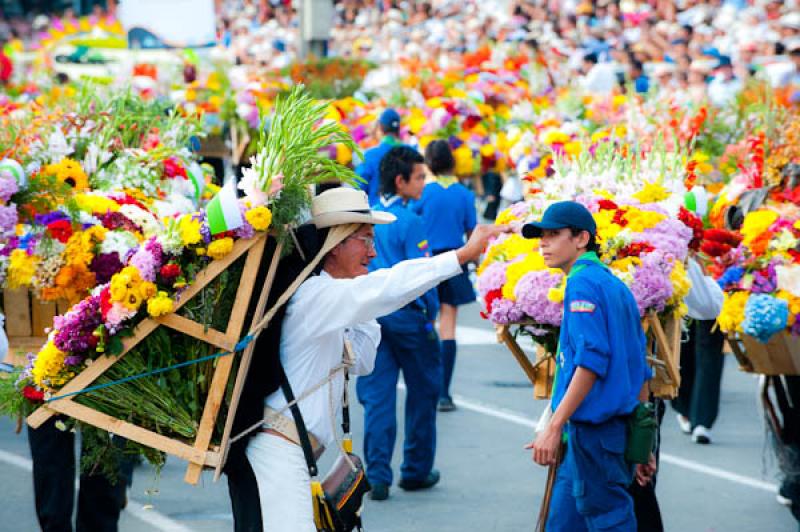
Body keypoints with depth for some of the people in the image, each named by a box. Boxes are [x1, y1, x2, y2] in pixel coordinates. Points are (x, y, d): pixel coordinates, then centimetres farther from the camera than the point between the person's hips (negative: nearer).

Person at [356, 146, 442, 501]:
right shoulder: (409, 222, -14)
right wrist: (431, 312, -2)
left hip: (372, 315, 5)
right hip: (407, 315, -5)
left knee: (377, 397, 5)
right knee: (421, 394, 12)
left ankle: (377, 477, -1)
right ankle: (416, 471, 20)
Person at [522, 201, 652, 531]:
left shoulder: (583, 283, -11)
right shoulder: (615, 285, 16)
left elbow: (591, 359, -21)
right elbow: (640, 370, 18)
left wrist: (554, 427, -22)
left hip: (593, 426, -9)